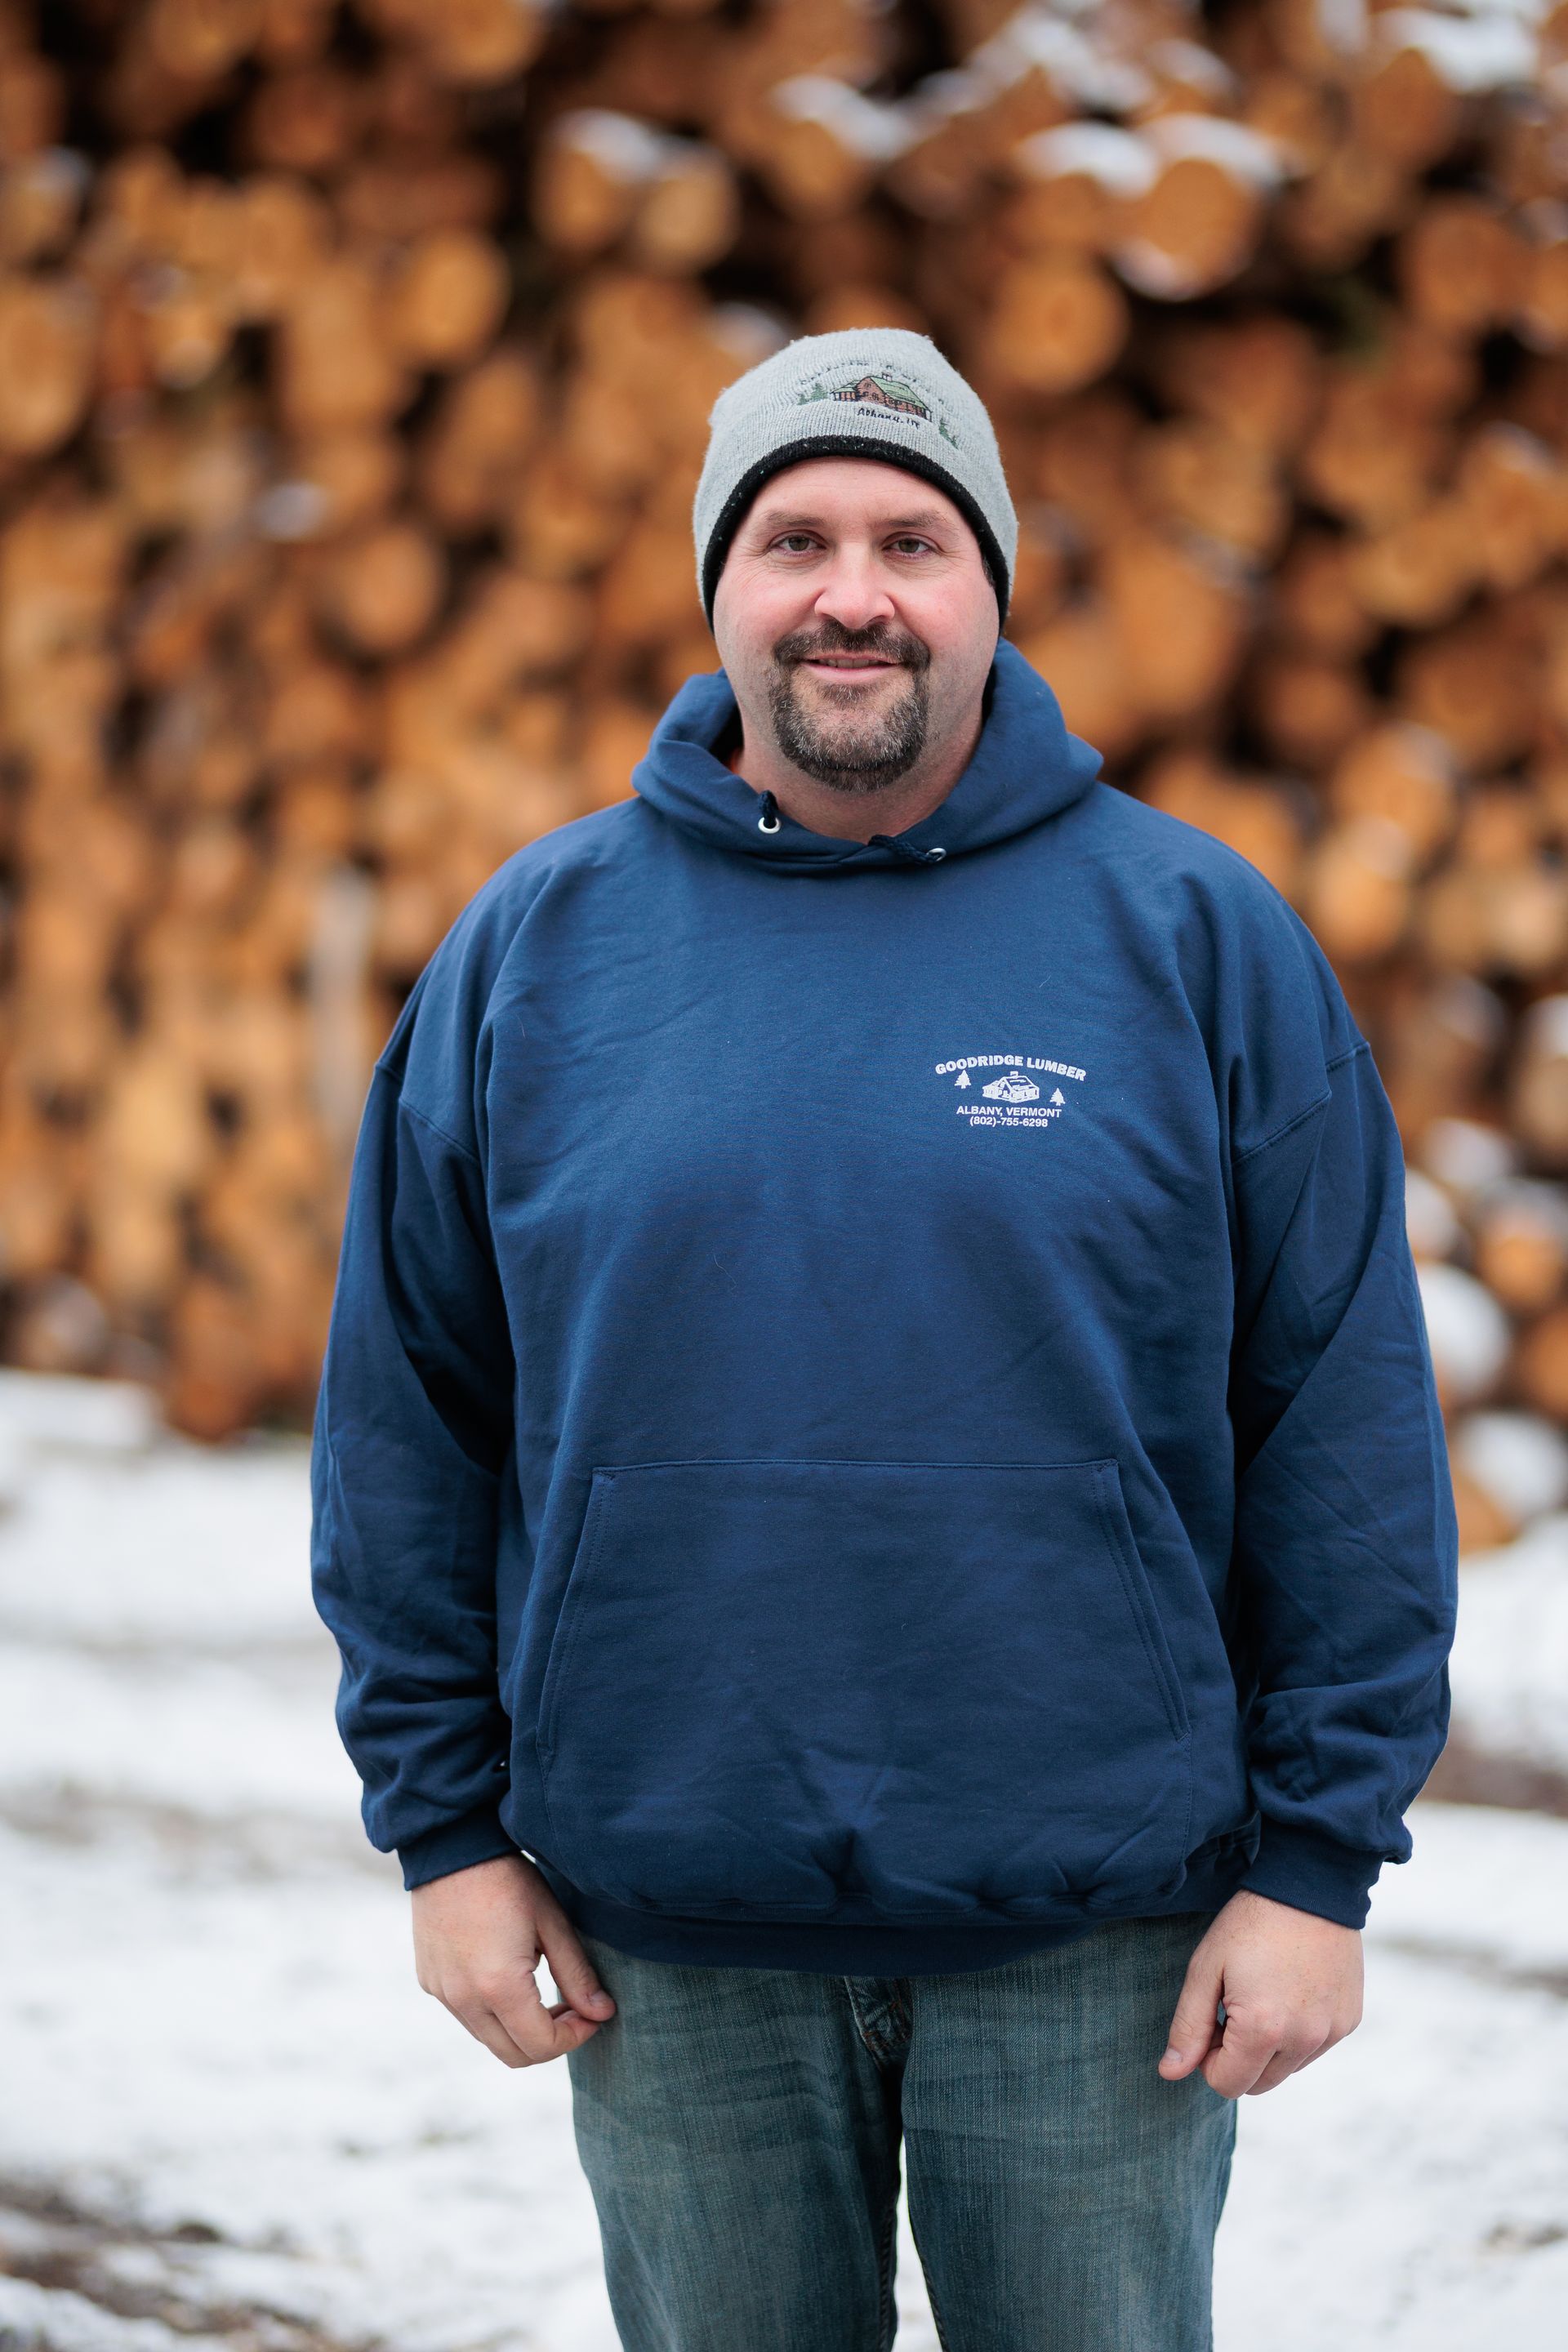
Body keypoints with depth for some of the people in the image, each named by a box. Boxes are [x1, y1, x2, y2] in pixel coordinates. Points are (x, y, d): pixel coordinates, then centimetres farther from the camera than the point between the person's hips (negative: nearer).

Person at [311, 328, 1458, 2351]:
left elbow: (1348, 1422, -2)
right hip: (669, 1927, 1)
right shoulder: (532, 949, 3)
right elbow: (408, 1413, 6)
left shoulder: (1199, 939, -1)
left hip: (1099, 1920, -1)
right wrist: (443, 1823, 2)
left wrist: (1321, 1863, -5)